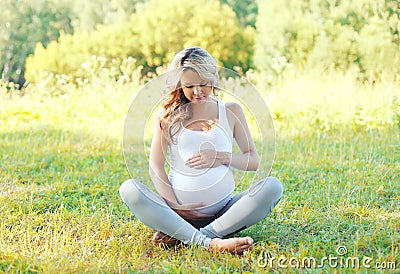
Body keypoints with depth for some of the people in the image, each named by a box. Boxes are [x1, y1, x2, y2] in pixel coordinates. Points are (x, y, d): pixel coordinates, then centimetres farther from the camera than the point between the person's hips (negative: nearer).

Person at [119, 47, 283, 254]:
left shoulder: (231, 111, 10)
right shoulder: (168, 115, 7)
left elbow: (253, 161, 9)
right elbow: (155, 167, 2)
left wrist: (223, 157, -11)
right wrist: (175, 207, -12)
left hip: (223, 210, 1)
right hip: (179, 211, 0)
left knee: (272, 186, -24)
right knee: (129, 189, -25)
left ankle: (182, 235, -29)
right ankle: (210, 242, -39)